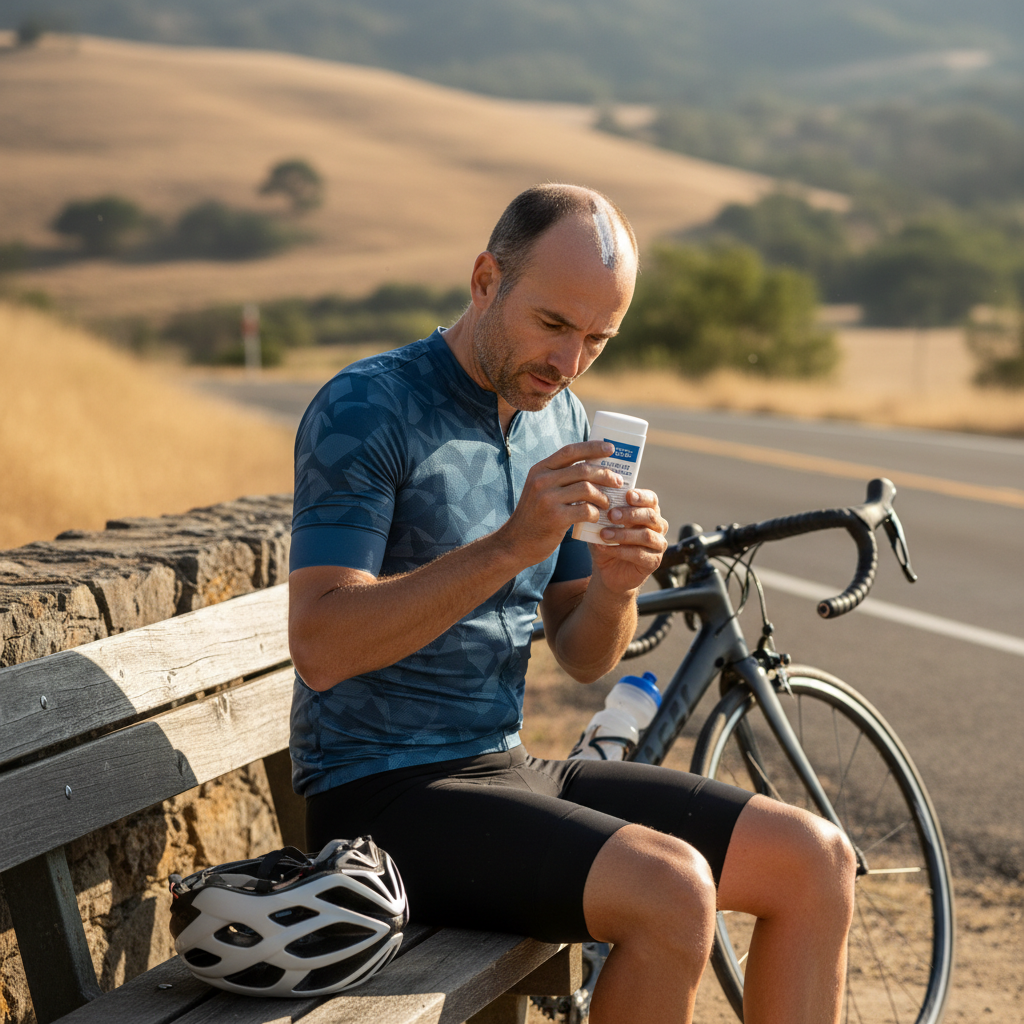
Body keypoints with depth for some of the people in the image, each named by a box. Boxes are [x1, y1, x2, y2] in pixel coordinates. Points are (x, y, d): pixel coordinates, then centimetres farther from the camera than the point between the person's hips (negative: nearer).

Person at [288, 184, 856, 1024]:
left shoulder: (564, 421, 10)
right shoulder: (364, 410, -13)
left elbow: (583, 657, 11)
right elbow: (321, 646, -22)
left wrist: (617, 584, -12)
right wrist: (511, 546, -28)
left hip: (507, 767, 8)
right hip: (384, 796, -7)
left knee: (816, 861, -5)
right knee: (670, 890, -29)